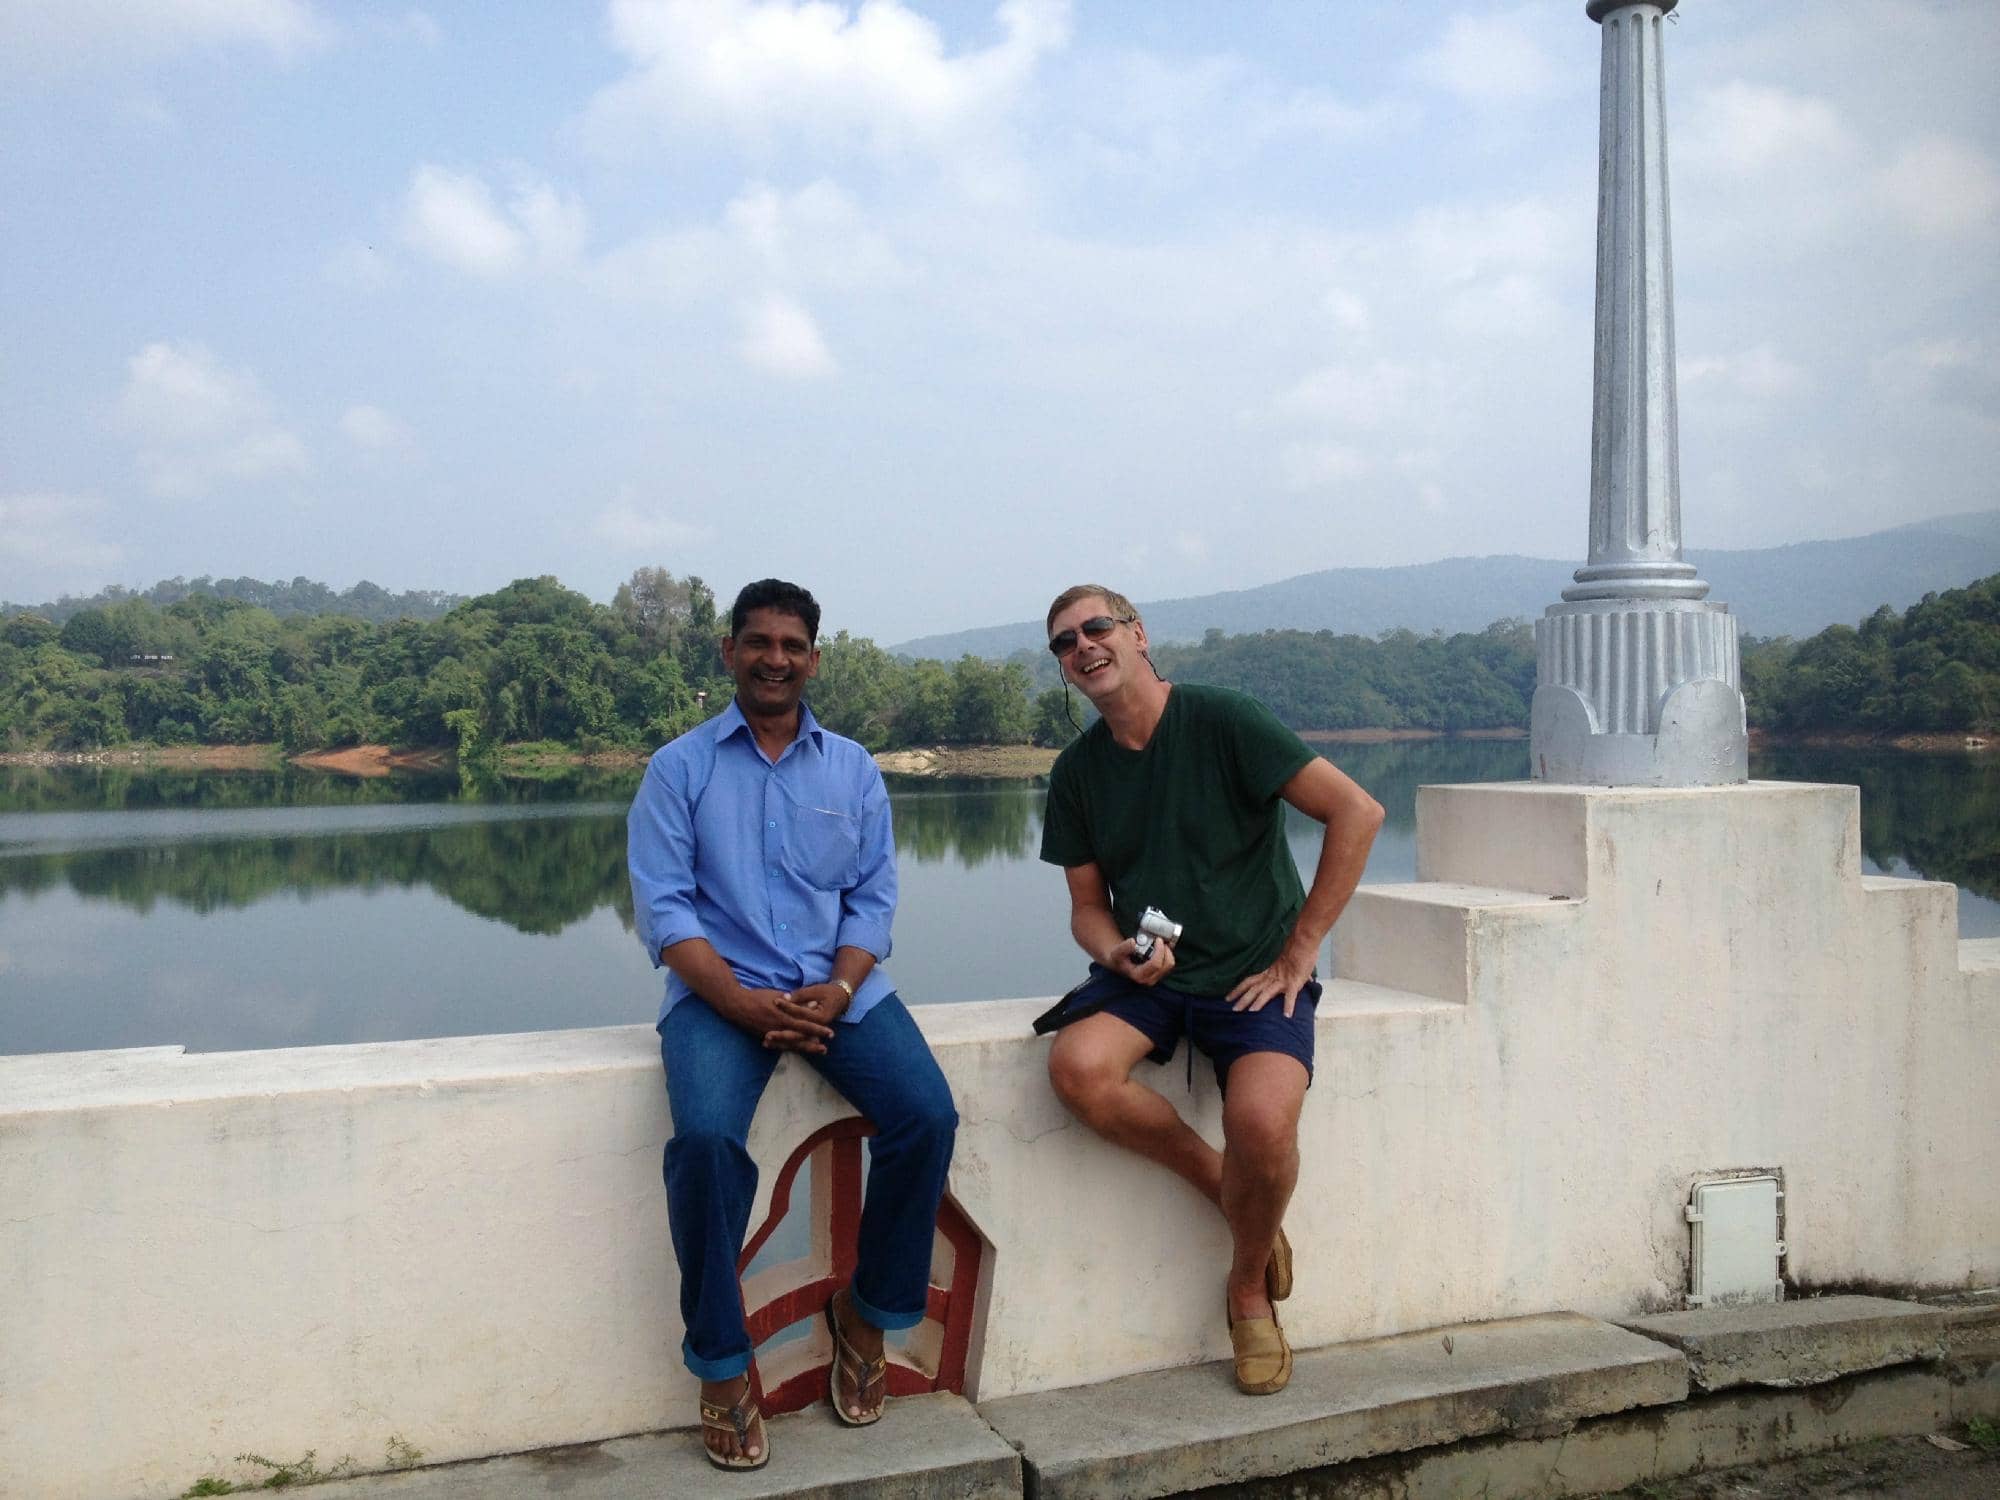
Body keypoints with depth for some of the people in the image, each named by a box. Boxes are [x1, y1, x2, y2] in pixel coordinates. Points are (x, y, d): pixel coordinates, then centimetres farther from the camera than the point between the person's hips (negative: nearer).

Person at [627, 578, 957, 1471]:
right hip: (721, 988, -2)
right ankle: (721, 1366, -10)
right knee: (706, 1137, -30)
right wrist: (743, 1002, -17)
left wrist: (837, 989, -12)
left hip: (839, 986, 3)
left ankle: (869, 1311, 4)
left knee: (927, 1115, -21)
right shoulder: (680, 767, 5)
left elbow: (873, 898, 8)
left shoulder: (853, 769, 13)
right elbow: (662, 907, -4)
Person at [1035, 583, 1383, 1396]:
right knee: (1078, 1067, -28)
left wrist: (1298, 952, -11)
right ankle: (1221, 1184, -1)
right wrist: (1119, 955, -13)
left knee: (1262, 1121, -29)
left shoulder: (1222, 721, -10)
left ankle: (1249, 1293, 3)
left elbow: (1357, 812, -13)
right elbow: (1087, 906, 12)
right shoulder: (1077, 769, 6)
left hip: (1252, 972, -4)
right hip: (1146, 974, 4)